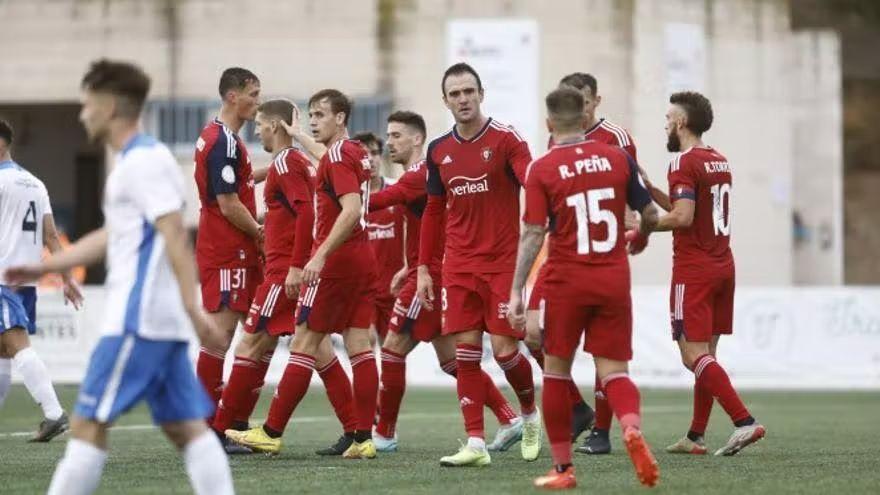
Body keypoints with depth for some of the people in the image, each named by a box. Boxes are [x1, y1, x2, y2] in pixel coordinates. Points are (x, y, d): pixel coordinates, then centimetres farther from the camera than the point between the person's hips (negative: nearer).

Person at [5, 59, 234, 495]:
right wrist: (41, 268, 32)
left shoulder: (144, 161, -11)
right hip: (162, 323, 10)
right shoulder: (134, 161, 20)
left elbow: (175, 237, -20)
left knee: (88, 424, -6)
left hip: (137, 321, -10)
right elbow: (110, 237, 30)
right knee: (186, 427, 4)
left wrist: (193, 308, -28)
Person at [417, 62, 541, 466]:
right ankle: (475, 444, 1)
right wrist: (424, 268, 13)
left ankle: (530, 415, 24)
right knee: (466, 352, -2)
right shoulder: (439, 150, 7)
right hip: (459, 266, 4)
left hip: (504, 263, -4)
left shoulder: (505, 139, -7)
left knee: (505, 349, -5)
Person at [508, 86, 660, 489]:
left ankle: (563, 468, 12)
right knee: (613, 370, 5)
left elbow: (533, 233, -10)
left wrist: (516, 292, -9)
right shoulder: (617, 158, 3)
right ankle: (632, 429, -26)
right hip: (614, 280, 2)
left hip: (566, 281, -2)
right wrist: (641, 239, 33)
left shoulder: (541, 169, -6)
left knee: (556, 370, 11)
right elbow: (650, 215, 10)